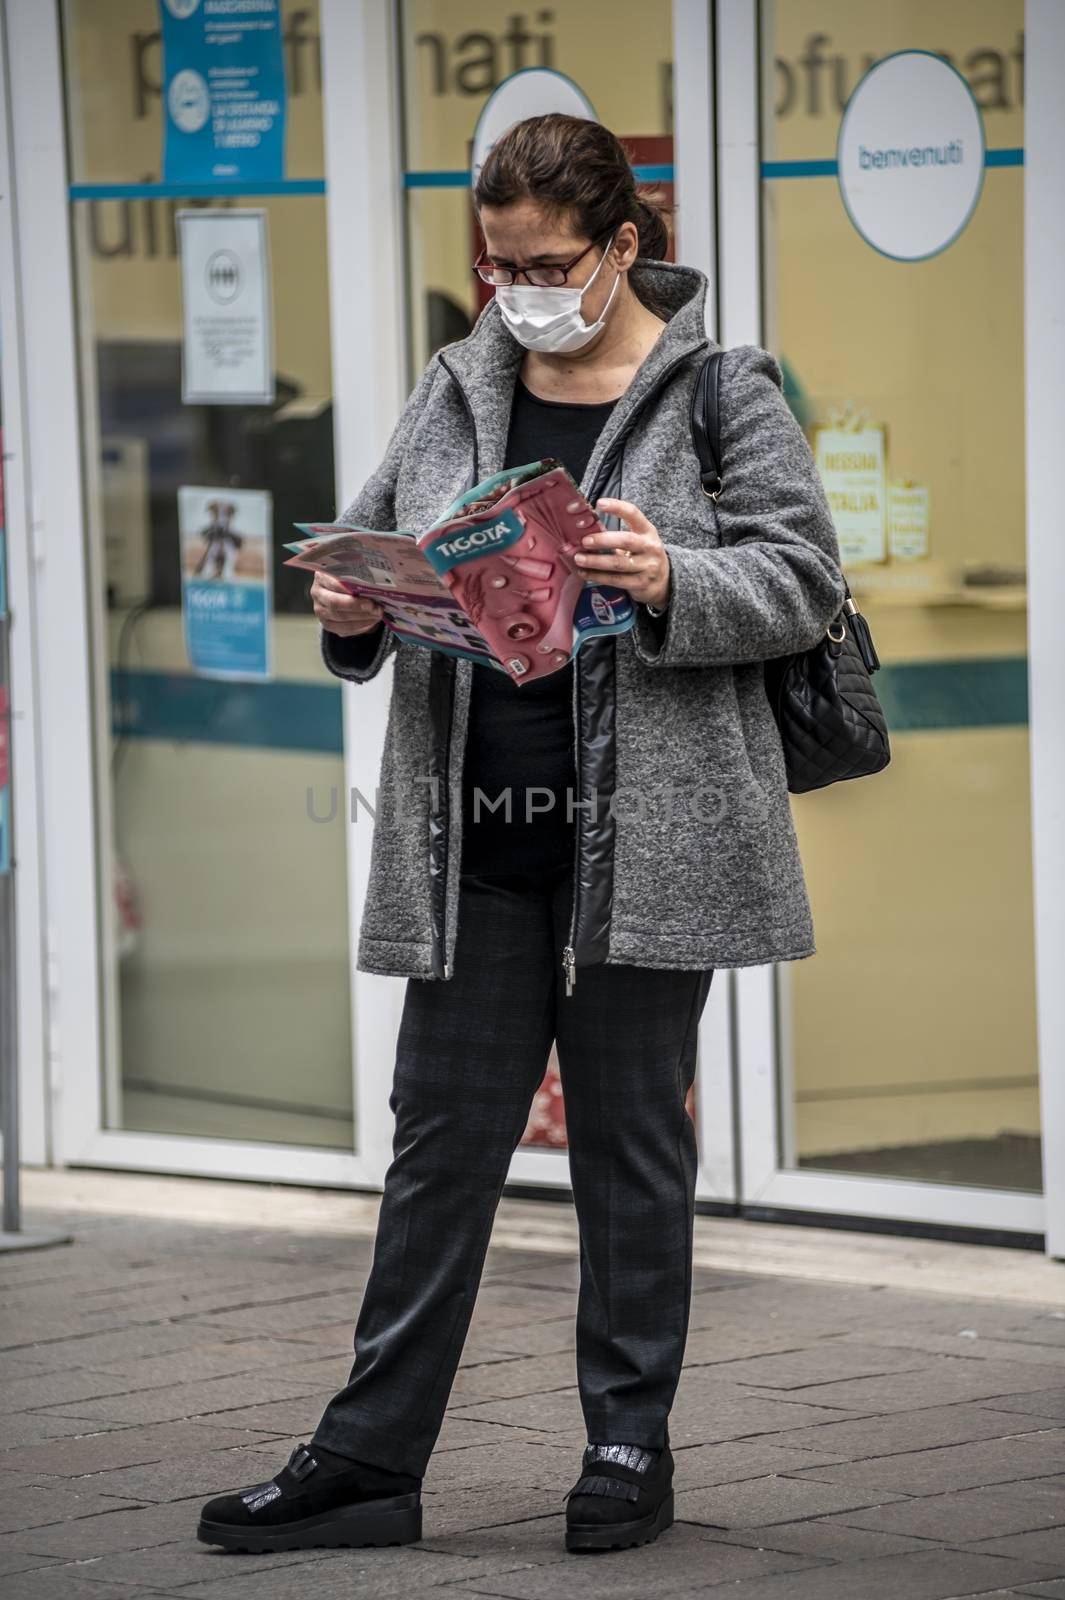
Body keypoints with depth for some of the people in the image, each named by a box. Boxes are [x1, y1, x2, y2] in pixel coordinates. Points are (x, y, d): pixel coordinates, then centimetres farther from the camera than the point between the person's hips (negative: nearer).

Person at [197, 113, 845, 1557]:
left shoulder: (719, 391, -2)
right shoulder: (457, 390, 12)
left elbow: (806, 579, -5)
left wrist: (675, 585, -23)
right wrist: (352, 610, -5)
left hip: (642, 840, -4)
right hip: (475, 841, 4)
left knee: (632, 1140, 5)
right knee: (445, 1136, 5)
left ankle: (631, 1446, 17)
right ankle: (370, 1455, 9)